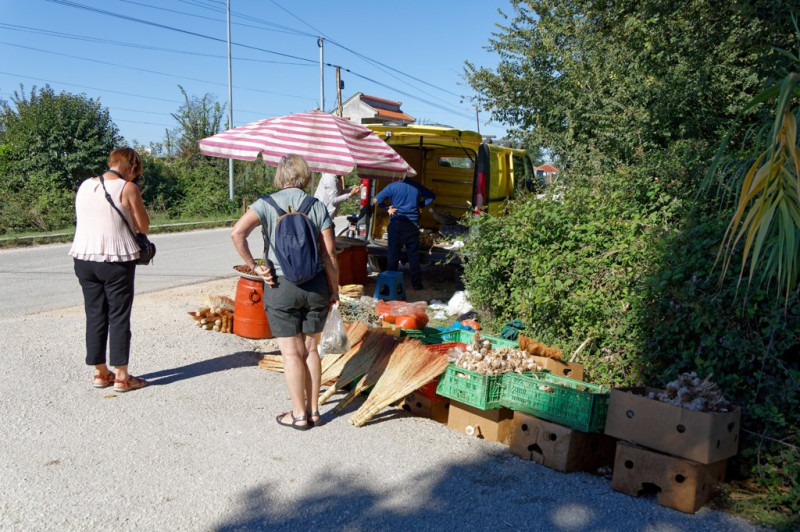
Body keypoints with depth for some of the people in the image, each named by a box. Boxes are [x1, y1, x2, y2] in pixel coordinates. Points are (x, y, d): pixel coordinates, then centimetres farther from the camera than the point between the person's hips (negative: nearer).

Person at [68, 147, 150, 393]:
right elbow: (143, 227, -3)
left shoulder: (85, 186, 8)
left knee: (95, 315, 12)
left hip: (84, 259, 5)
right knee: (119, 316, 3)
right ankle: (121, 376, 8)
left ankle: (100, 372, 21)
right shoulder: (127, 188, -9)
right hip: (116, 261, -5)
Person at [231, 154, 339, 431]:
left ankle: (299, 415, 15)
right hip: (315, 286, 2)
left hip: (281, 286, -2)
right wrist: (334, 290, 7)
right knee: (310, 349, 15)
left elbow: (237, 233, -19)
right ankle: (313, 410, 22)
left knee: (291, 352, 7)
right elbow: (329, 254, -2)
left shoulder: (266, 203, -4)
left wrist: (254, 266, -10)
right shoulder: (318, 207, 0)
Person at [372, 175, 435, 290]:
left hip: (396, 224, -2)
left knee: (393, 253, 5)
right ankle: (416, 282, 11)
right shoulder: (416, 186, 5)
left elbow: (376, 200, -8)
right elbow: (431, 196, 17)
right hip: (413, 224, 2)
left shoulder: (392, 186, -5)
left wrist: (387, 208, 5)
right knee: (413, 254, 8)